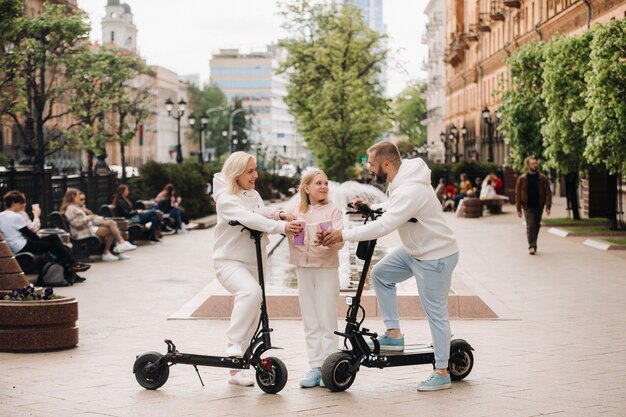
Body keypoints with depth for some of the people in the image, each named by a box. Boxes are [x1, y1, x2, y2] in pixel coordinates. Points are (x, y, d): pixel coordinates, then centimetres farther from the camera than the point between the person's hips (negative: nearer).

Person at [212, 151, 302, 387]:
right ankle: (233, 343, -27)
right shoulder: (226, 199, -13)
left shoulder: (253, 195, 12)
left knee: (251, 318, 9)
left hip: (253, 263, 8)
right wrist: (281, 227, -38)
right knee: (251, 291, -38)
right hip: (229, 261, -8)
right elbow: (248, 218, -28)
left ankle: (236, 371, 19)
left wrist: (278, 215, -13)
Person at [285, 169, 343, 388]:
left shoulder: (332, 211, 2)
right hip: (303, 269, 4)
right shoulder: (296, 212, 12)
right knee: (310, 322, 5)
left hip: (327, 267, -4)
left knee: (327, 321, -5)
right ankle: (315, 367, 9)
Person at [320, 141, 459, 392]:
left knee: (435, 312, -3)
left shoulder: (410, 191, -31)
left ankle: (442, 373, 7)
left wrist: (344, 235, -28)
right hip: (415, 251, 10)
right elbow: (393, 209, 19)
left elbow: (383, 226, -34)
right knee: (380, 274, 11)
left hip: (435, 257, -10)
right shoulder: (402, 179, 1)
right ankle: (394, 335, 15)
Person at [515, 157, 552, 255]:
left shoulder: (543, 178, 3)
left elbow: (548, 193, 0)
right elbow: (518, 194, 2)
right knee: (530, 226, -13)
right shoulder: (522, 179, 1)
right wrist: (519, 209, -3)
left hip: (539, 206, 2)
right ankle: (532, 246, -15)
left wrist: (548, 206, -11)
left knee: (536, 226, 10)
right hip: (528, 207, -2)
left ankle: (533, 245, 23)